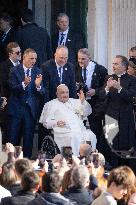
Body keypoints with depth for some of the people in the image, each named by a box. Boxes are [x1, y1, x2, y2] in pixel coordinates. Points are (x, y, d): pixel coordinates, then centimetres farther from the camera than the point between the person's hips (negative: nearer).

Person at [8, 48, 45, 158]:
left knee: (29, 138, 6)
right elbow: (13, 88, -14)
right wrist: (24, 84, -31)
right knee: (13, 138, 4)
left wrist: (38, 86, -23)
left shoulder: (37, 72, 3)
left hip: (31, 110, 2)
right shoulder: (15, 71, -4)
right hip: (17, 108, -2)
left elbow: (42, 93, -1)